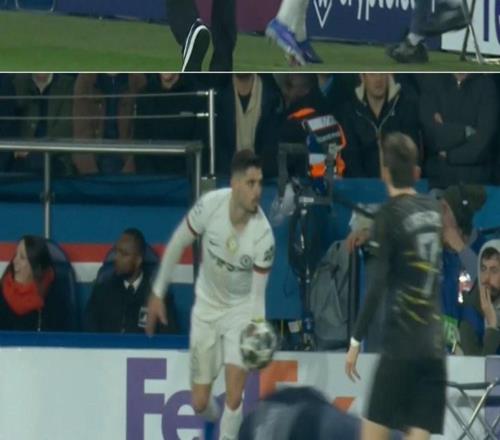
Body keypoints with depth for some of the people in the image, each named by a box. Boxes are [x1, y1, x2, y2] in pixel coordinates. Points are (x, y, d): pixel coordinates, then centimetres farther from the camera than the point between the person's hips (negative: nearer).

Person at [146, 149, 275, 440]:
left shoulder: (263, 235, -26)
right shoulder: (210, 205, -22)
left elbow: (258, 293, -20)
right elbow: (178, 244, -4)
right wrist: (158, 293, 2)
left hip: (241, 308, -2)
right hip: (207, 306, 2)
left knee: (234, 396, -16)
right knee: (200, 402, 8)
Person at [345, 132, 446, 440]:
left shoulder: (390, 215, -6)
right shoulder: (434, 210, 10)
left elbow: (378, 286, -11)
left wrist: (356, 341, -8)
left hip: (401, 344, -5)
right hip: (435, 344, 5)